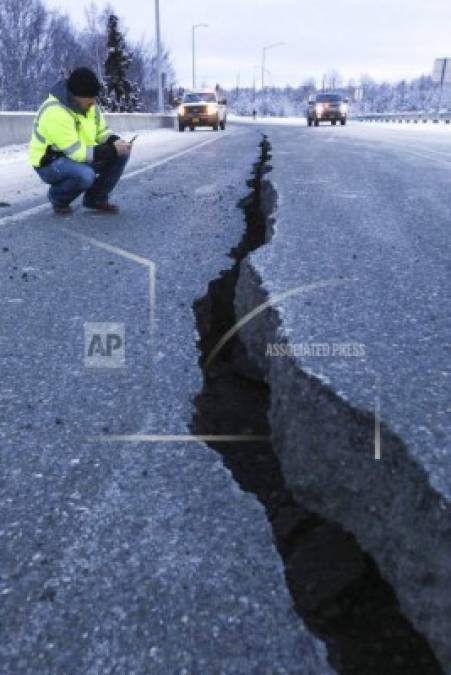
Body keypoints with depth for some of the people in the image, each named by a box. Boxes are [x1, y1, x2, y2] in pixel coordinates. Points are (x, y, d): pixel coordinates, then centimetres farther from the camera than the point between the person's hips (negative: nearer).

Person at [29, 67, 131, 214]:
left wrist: (115, 142, -15)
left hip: (79, 156, 8)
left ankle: (96, 198, 5)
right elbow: (76, 152, -30)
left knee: (121, 154, -8)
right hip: (50, 163, -8)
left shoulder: (89, 104, -3)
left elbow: (102, 131, 8)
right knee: (85, 175, -39)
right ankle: (58, 197, -5)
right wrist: (112, 150, -30)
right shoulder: (55, 113, -28)